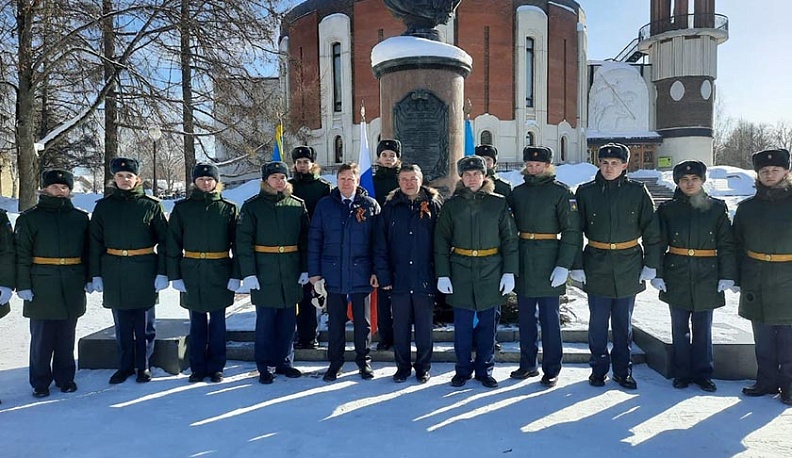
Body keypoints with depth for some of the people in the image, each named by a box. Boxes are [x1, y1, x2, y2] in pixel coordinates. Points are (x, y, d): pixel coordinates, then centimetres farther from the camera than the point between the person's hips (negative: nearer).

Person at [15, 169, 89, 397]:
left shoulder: (80, 218, 9)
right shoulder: (30, 218, 1)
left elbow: (88, 251, 13)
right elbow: (21, 254, -3)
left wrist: (88, 278, 8)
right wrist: (23, 285, -8)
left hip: (72, 287, 2)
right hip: (42, 287, -2)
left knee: (66, 336, 11)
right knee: (41, 337, 3)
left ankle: (65, 378, 24)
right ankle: (40, 382, 16)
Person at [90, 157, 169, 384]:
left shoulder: (151, 205, -1)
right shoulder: (103, 206, 6)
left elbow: (164, 240, -1)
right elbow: (95, 242, 8)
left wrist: (162, 272, -6)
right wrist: (96, 274, 3)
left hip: (144, 272, -2)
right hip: (114, 273, 2)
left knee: (144, 323, 6)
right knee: (121, 324, 11)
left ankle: (143, 365, 20)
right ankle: (125, 366, 24)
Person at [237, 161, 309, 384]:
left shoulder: (297, 205, 8)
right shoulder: (252, 206, 0)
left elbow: (305, 239, 9)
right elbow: (243, 240, -4)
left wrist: (305, 268, 3)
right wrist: (248, 272, -12)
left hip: (291, 274, 3)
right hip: (264, 274, -3)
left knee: (288, 320, 10)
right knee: (265, 321, 3)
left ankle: (284, 362, 24)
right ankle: (264, 367, 15)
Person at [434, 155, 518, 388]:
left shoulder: (499, 203, 2)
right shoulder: (451, 205, 3)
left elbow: (510, 239, 3)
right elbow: (441, 242, 2)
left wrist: (509, 272, -4)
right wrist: (442, 274, -4)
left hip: (490, 271, 0)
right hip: (460, 271, 0)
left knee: (486, 324, 9)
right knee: (462, 324, 5)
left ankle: (485, 369, 23)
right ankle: (463, 369, 21)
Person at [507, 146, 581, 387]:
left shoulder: (561, 192, -5)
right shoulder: (518, 192, 10)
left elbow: (572, 231, -9)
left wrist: (563, 266, -16)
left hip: (548, 265, -5)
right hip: (522, 265, 5)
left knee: (550, 318, 2)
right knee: (525, 317, 13)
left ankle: (551, 370, 15)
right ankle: (528, 365, 26)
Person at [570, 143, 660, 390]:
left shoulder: (637, 192, 0)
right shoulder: (586, 192, -1)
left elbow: (652, 231, 3)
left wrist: (650, 264, 0)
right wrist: (577, 265, -3)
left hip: (628, 266, 0)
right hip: (596, 266, 0)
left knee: (624, 323, 11)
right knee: (598, 322, 7)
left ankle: (623, 370, 24)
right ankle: (599, 369, 21)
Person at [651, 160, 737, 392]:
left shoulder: (716, 208, 3)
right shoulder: (667, 209, 2)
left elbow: (727, 245, 3)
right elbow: (658, 244, 2)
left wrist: (727, 275, -3)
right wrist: (657, 274, -4)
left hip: (707, 277, 0)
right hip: (677, 277, 0)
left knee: (703, 328, 8)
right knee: (680, 328, 8)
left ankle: (703, 373, 21)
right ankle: (682, 373, 20)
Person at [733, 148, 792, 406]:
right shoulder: (747, 208, 7)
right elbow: (737, 246, 9)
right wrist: (737, 278, 5)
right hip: (756, 285, 3)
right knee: (763, 339, 12)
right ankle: (767, 381, 25)